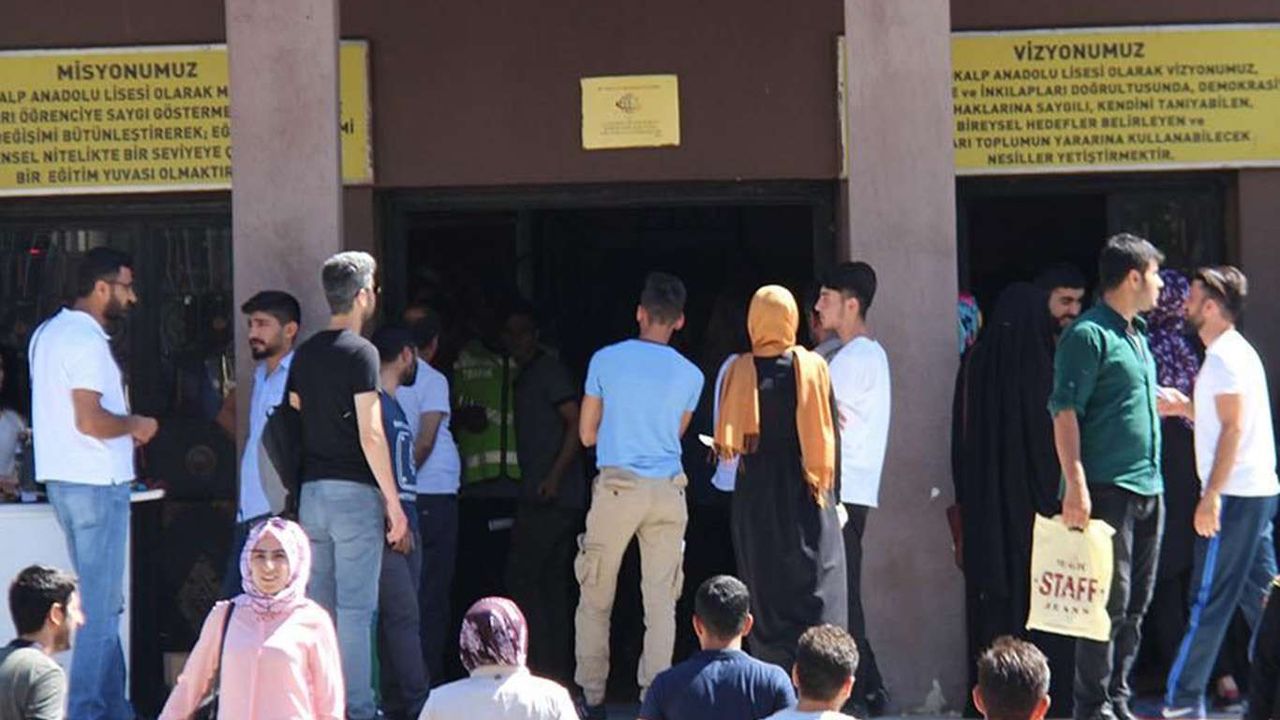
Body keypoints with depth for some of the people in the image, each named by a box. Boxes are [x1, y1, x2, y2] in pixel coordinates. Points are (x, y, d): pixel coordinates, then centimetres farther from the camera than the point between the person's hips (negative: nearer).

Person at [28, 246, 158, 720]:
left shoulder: (48, 333, 15)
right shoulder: (86, 339, -16)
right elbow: (90, 421, -23)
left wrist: (125, 429, 17)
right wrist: (136, 425, -7)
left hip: (63, 479, 10)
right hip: (96, 484, -10)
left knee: (100, 602, 15)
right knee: (99, 608, -5)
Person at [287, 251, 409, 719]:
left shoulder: (305, 353, 11)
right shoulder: (360, 352, -11)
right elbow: (370, 436, -15)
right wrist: (394, 503, -12)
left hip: (312, 491, 7)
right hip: (354, 491, -7)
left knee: (317, 607, 11)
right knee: (355, 609, -5)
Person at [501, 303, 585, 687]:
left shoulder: (549, 370, -7)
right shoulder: (524, 376, 20)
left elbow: (577, 423, -15)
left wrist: (554, 477, -20)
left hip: (554, 497, -10)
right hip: (538, 497, 10)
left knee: (522, 580, -11)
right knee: (553, 586, 10)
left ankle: (544, 667, -11)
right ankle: (559, 670, 13)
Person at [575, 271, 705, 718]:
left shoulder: (606, 360, 0)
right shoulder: (690, 375, 5)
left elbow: (587, 434, 6)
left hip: (617, 487, -2)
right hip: (668, 492, 2)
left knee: (596, 599, 7)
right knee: (661, 601, 3)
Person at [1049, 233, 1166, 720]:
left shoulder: (1137, 336, 18)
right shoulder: (1089, 335, -10)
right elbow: (1065, 411, -16)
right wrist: (1076, 485, -22)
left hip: (1147, 490, 9)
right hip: (1107, 489, -9)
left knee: (1136, 604, 11)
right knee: (1110, 599, -9)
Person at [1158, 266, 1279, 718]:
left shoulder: (1224, 357, -13)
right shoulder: (1237, 351, 18)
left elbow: (1233, 427, -20)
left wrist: (1211, 495, -23)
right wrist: (1186, 407, 15)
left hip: (1234, 495, -10)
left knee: (1208, 601, -7)